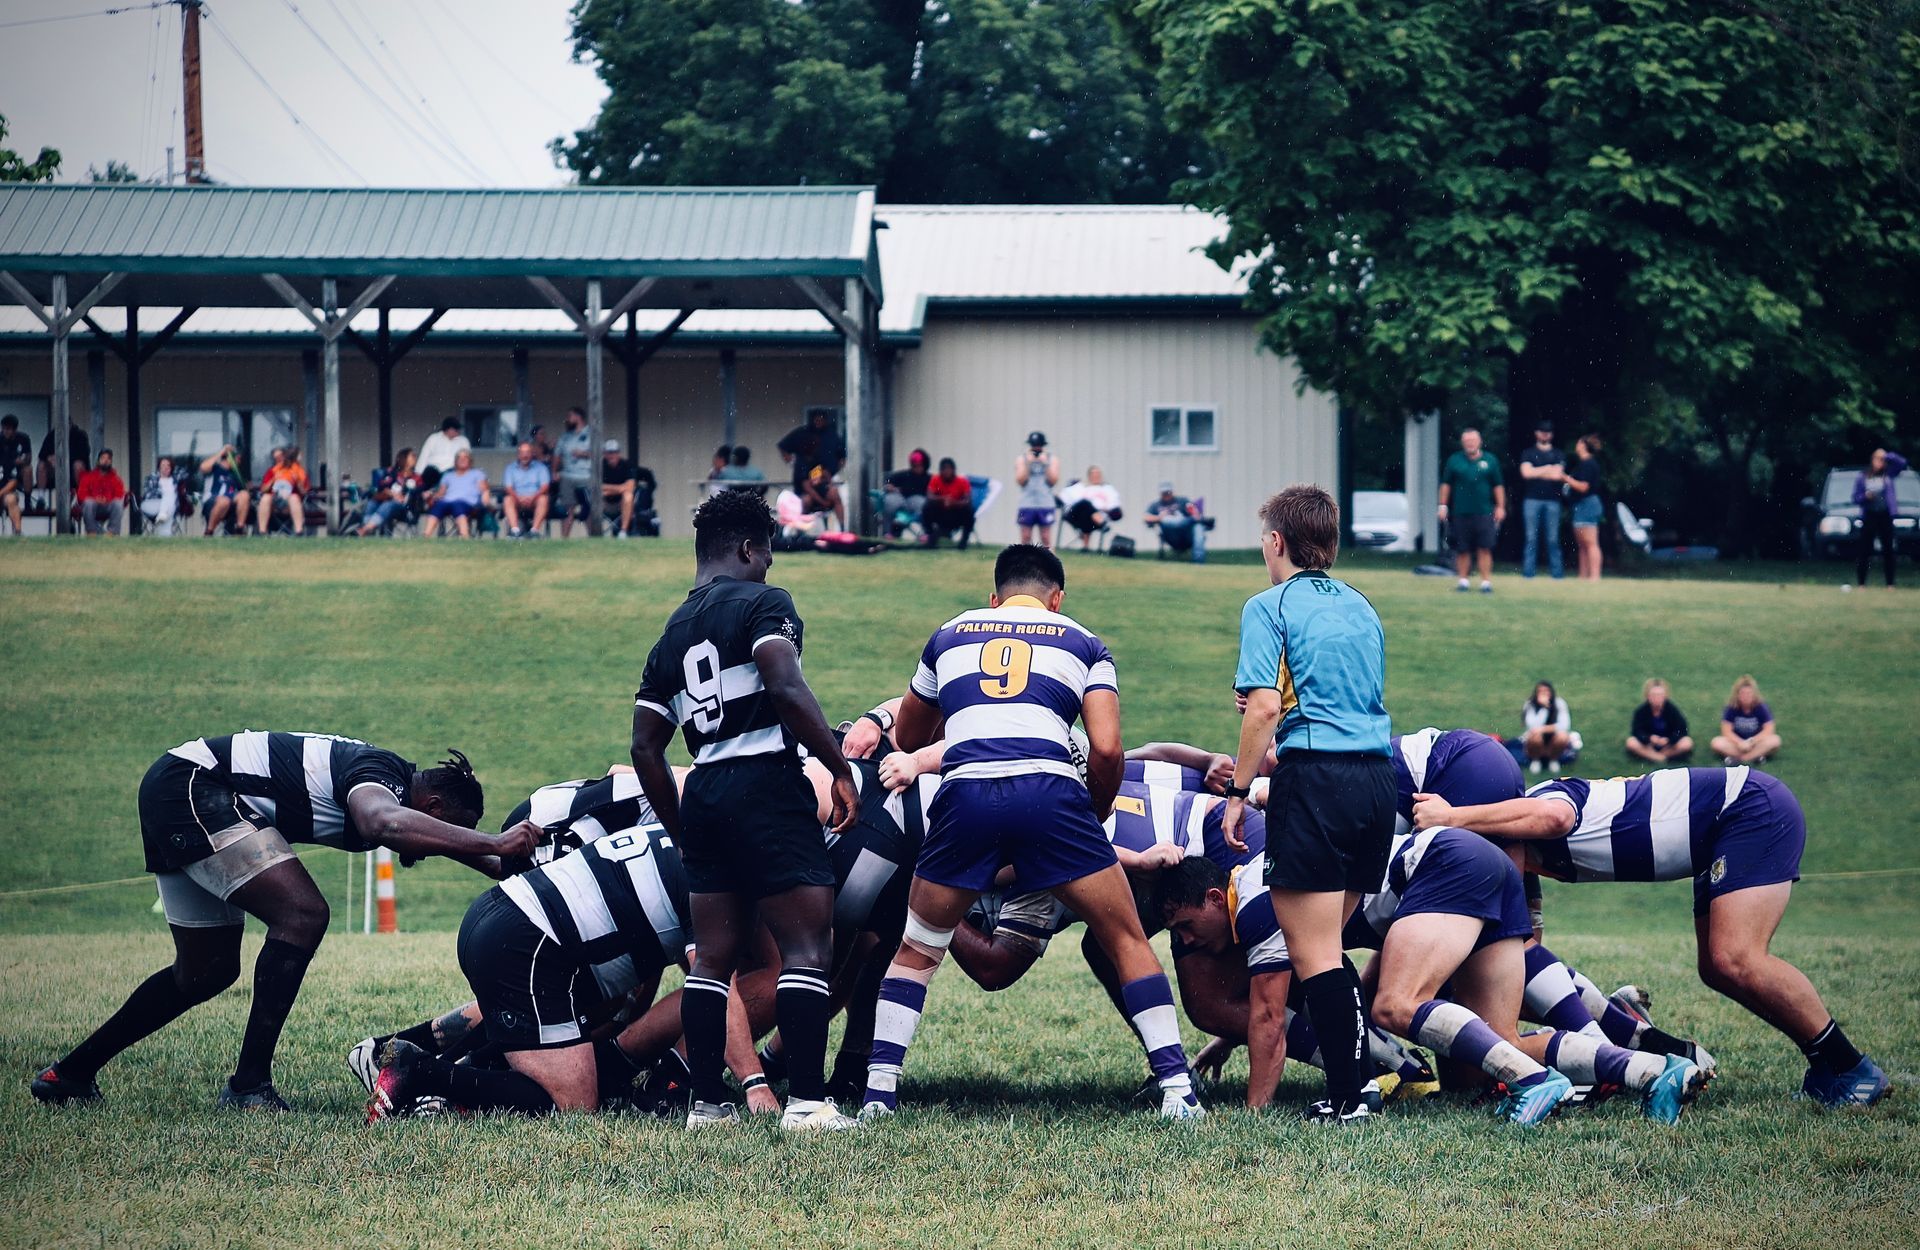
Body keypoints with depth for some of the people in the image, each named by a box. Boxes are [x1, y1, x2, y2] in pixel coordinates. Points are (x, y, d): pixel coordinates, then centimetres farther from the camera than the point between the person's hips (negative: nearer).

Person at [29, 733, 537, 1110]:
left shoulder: (390, 775, 9)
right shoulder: (382, 775, -19)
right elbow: (384, 822, -44)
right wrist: (493, 845, -44)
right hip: (191, 788, -11)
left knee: (206, 972, 17)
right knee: (302, 914, -20)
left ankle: (70, 1074, 26)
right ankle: (249, 1084, -19)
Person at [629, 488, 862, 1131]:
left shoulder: (670, 637, 19)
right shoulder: (762, 603, -2)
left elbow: (645, 749, 18)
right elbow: (786, 687, -19)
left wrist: (682, 832, 25)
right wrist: (841, 769, -15)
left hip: (704, 792, 7)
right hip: (767, 784, -7)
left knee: (713, 957, 10)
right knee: (807, 948, -7)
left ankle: (707, 1103, 10)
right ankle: (806, 1102, -13)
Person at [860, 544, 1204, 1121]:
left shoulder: (949, 635, 27)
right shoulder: (1082, 643, 21)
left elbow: (907, 739, 40)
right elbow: (1106, 749, 7)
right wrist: (1096, 815, 23)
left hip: (965, 792, 2)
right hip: (1048, 791, -2)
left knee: (916, 951, 20)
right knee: (1127, 942, 11)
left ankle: (878, 1091, 11)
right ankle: (1176, 1088, 3)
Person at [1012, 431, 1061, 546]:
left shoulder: (1052, 459, 7)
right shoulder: (1022, 459, 8)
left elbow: (1054, 480, -1)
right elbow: (1020, 481, -2)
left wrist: (1045, 464, -10)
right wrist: (1028, 464, -10)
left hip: (1045, 505, 0)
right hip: (1027, 504, 1)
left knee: (1046, 539, -1)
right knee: (1025, 538, 0)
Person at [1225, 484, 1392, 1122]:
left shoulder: (1270, 607, -2)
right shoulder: (1361, 608, 19)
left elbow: (1264, 707, -12)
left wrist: (1239, 790, -6)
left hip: (1316, 779, -7)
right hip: (1378, 776, 7)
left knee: (1312, 950, -4)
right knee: (1329, 944, 16)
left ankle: (1348, 1096, -7)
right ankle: (1361, 1074, 12)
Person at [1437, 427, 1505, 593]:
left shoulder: (1489, 460, 7)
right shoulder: (1454, 461, 7)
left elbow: (1498, 486, 10)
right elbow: (1446, 484, 11)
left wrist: (1500, 507, 5)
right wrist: (1443, 506, 5)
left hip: (1484, 512, -1)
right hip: (1461, 513, 1)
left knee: (1485, 548, -7)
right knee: (1462, 549, 4)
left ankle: (1486, 581, -4)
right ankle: (1463, 580, 15)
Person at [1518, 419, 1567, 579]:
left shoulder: (1558, 455, 12)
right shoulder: (1528, 453, 12)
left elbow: (1558, 475, -2)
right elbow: (1526, 472, -5)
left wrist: (1536, 473, 0)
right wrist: (1547, 470, -1)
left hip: (1552, 501, 0)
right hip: (1532, 500, 0)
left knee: (1553, 538, -1)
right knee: (1531, 537, -2)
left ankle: (1557, 570, -1)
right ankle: (1528, 570, -2)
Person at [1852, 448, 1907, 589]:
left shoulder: (1888, 474, 6)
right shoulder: (1862, 478, 5)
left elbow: (1902, 463, -4)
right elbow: (1855, 499, 4)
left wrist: (1887, 456, -10)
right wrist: (1865, 496, -15)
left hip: (1885, 517, 1)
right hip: (1868, 517, -1)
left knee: (1888, 551, 1)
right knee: (1865, 552, -2)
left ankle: (1890, 584, 5)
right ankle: (1861, 583, 3)